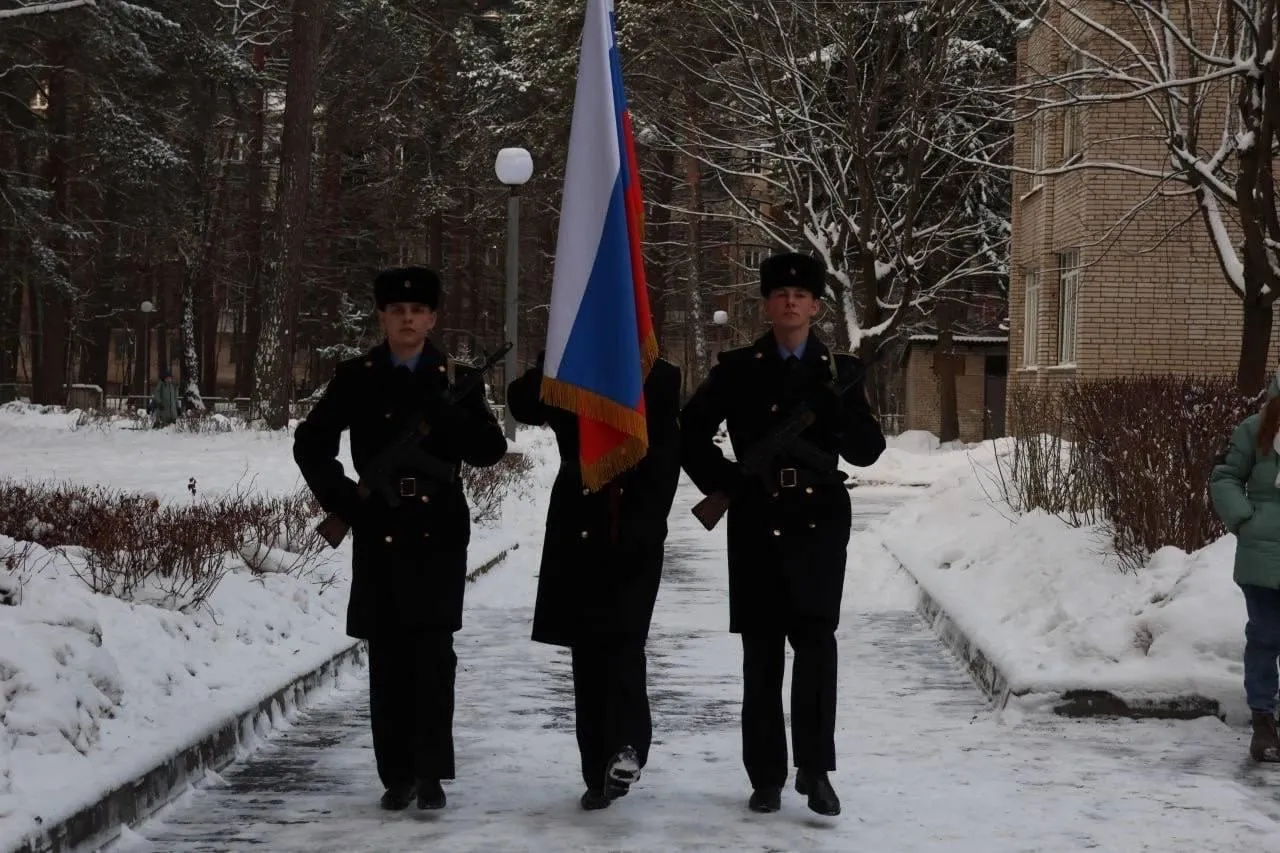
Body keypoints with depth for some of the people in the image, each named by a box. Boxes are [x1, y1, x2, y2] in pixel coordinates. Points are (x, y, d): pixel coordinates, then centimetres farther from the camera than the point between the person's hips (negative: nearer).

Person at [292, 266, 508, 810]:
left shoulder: (455, 379, 6)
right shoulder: (356, 379, 7)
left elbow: (490, 450, -1)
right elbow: (311, 444, 13)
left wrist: (452, 403, -16)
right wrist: (343, 500, 1)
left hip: (439, 535, -1)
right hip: (379, 535, 1)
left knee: (433, 653, -6)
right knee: (388, 658, 4)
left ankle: (431, 773, -3)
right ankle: (397, 775, 11)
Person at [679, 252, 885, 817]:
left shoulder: (839, 372, 6)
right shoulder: (737, 370, 7)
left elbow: (867, 451, 0)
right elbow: (691, 431, 14)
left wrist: (841, 399, -17)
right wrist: (722, 483, 2)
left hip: (819, 525, -1)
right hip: (757, 526, 1)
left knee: (816, 645, -9)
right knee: (762, 655, 4)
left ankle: (815, 770, -1)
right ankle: (767, 776, 10)